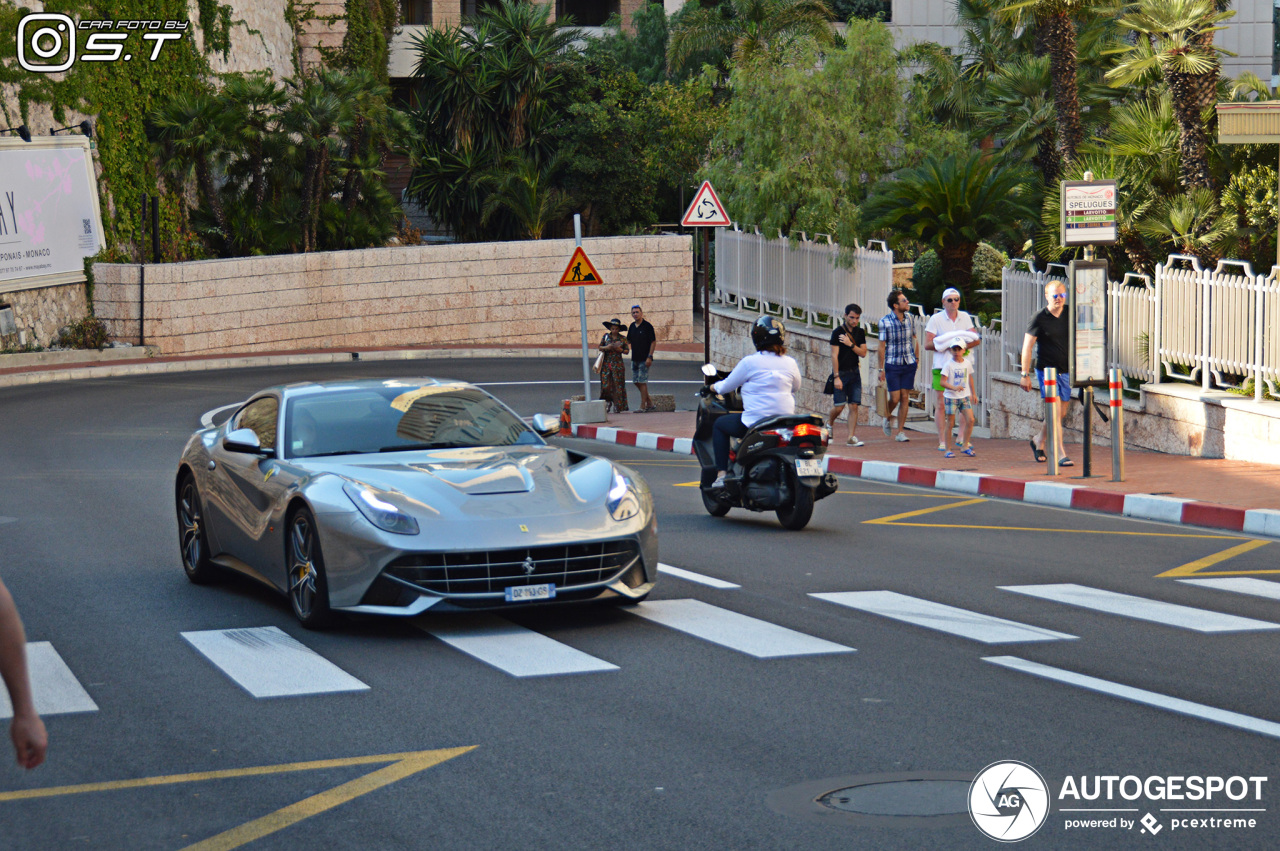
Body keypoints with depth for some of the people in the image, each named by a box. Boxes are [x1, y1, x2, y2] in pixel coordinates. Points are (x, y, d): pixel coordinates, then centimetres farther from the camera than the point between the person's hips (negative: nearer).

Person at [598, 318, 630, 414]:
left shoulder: (623, 339, 4)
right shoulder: (605, 337, 7)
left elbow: (627, 351, 6)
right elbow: (600, 347, 10)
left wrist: (620, 350, -13)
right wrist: (606, 347, -10)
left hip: (617, 364, -1)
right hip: (606, 364, 1)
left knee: (618, 385, -2)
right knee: (606, 385, -5)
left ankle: (617, 406, 4)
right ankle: (608, 402, 16)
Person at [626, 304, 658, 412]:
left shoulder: (647, 326, -8)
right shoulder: (632, 326, 12)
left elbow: (653, 342, -10)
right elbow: (628, 341, 21)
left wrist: (649, 357, -17)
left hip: (644, 359, -7)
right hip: (634, 359, 7)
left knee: (642, 382, -7)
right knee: (636, 382, 9)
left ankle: (643, 406, -4)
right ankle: (649, 403, 20)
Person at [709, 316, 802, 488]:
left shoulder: (750, 362, -8)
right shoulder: (790, 363, 3)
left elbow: (728, 386, 3)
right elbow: (795, 387, 20)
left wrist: (714, 387, 24)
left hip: (756, 422, -5)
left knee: (720, 425, 18)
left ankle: (721, 474, 7)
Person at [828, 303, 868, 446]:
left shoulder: (860, 332, 8)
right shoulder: (838, 332, -7)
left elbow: (863, 353, 4)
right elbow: (834, 356, -11)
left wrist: (850, 344, -12)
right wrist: (836, 377, -17)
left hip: (854, 373, 4)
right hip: (841, 373, -4)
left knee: (854, 406, -3)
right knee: (839, 406, -7)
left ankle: (851, 437, -2)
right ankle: (829, 423, 24)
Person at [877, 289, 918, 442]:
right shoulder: (885, 322, -8)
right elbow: (882, 346, -5)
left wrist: (916, 357, 12)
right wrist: (881, 369, -6)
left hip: (909, 365, 3)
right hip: (892, 365, -3)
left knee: (905, 398, 2)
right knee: (895, 398, -6)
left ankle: (900, 432, 9)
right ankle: (888, 416, 28)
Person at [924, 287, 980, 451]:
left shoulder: (965, 317, 12)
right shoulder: (936, 319, 1)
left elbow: (976, 339, 9)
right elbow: (928, 344, -4)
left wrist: (965, 346, -12)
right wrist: (948, 346, -15)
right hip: (942, 366, -3)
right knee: (941, 405, -4)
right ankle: (942, 441, 1)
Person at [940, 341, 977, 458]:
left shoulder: (967, 364, 5)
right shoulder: (949, 365, -10)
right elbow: (943, 382, -15)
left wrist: (973, 393, 25)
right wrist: (954, 388, -30)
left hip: (965, 397, 4)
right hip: (951, 397, -4)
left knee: (970, 420, -5)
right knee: (950, 422, -1)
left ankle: (965, 446, 8)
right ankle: (948, 449, 8)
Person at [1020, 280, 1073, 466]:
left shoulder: (1070, 314, 3)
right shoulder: (1040, 319, -9)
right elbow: (1027, 347, -7)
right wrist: (1025, 374, -10)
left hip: (1065, 371, 5)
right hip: (1046, 370, -5)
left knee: (1061, 412, 14)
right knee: (1055, 411, -14)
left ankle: (1038, 441, 37)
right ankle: (1060, 454, -14)